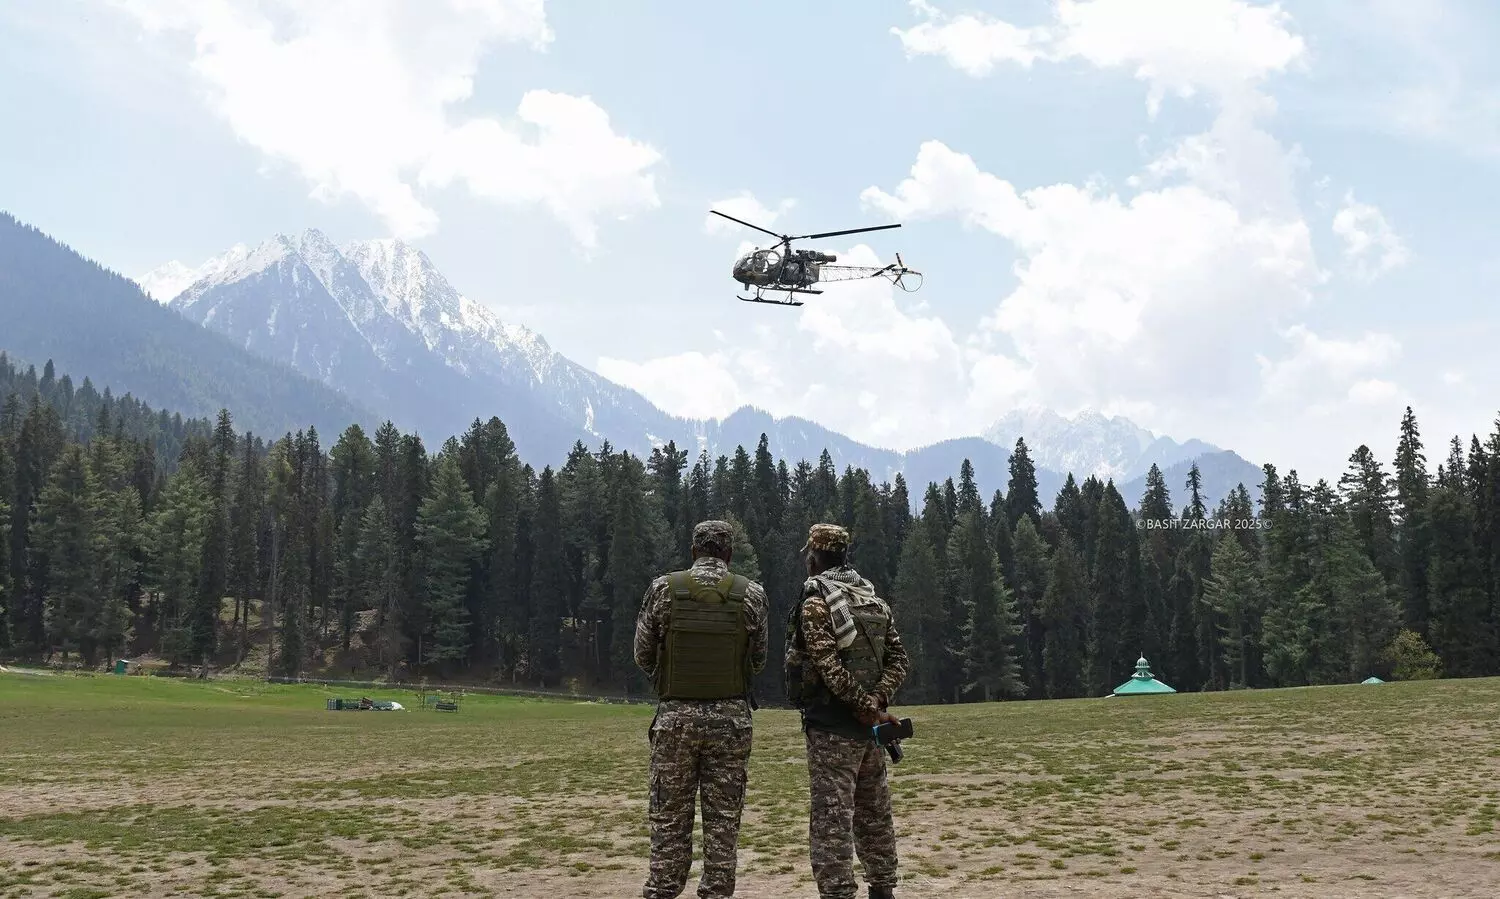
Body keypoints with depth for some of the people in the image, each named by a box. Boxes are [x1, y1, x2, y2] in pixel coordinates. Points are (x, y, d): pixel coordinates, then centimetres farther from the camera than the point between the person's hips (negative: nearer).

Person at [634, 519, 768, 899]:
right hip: (731, 718, 0)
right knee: (723, 821, 7)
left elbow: (643, 656, 4)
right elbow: (758, 661, 7)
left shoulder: (663, 589, -3)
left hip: (676, 715, 0)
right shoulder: (751, 593, -1)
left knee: (670, 820, 7)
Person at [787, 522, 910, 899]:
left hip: (832, 727, -7)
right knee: (874, 814, 16)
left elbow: (830, 666, -19)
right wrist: (876, 702, -4)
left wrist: (865, 707, -14)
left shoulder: (816, 602, -9)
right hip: (870, 726, 7)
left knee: (832, 818, -6)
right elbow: (899, 660, 7)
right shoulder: (876, 602, 12)